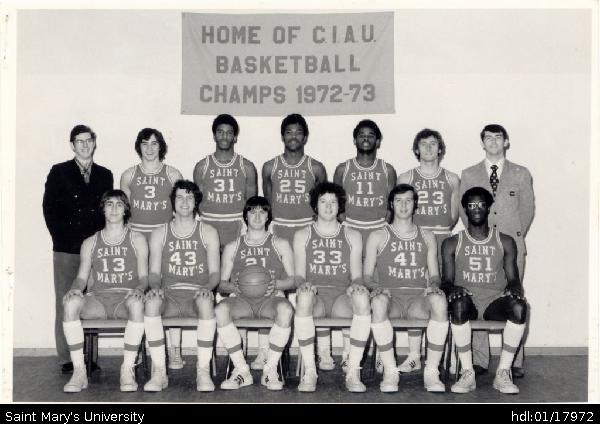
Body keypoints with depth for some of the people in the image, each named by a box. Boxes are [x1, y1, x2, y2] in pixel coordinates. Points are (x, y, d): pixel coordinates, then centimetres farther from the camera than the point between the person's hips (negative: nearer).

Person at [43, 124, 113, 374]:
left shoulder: (105, 175, 12)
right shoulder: (59, 172, 5)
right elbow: (49, 208, 3)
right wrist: (61, 238, -4)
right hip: (66, 250, -2)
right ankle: (67, 359, 6)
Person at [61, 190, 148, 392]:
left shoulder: (137, 240, 14)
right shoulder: (90, 243, 19)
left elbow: (143, 276, 6)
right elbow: (82, 277, 13)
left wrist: (139, 289, -17)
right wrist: (75, 289, -11)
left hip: (126, 297, -2)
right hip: (97, 298, 2)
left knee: (137, 303, -39)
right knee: (70, 303, -32)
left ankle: (128, 370, -30)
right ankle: (79, 371, -26)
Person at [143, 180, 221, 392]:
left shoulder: (208, 233, 11)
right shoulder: (159, 234, 14)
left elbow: (214, 272, 6)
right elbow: (154, 272, 9)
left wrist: (207, 287, -16)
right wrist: (155, 286, -14)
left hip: (197, 295, -1)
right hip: (169, 296, 1)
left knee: (206, 302, -38)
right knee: (151, 302, -34)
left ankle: (203, 372, -29)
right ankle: (159, 372, -27)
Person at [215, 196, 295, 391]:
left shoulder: (281, 245, 17)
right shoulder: (232, 247, 19)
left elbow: (293, 279, 12)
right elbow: (222, 283, 16)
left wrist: (276, 284, -11)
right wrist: (234, 287, -8)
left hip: (269, 300, -1)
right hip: (242, 301, 1)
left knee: (285, 309, -37)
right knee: (220, 309, -33)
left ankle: (270, 370, -24)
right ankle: (241, 370, -24)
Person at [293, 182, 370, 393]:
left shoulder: (352, 236, 18)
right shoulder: (302, 236, 16)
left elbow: (357, 275, 11)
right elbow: (299, 275, 9)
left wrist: (356, 285, -14)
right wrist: (303, 284, -15)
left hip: (341, 296, 1)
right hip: (315, 294, 0)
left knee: (362, 299, -36)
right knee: (304, 297, -39)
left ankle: (353, 372, -29)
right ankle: (309, 372, -30)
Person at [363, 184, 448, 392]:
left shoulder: (427, 237, 22)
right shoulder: (378, 237, 16)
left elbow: (434, 275, 19)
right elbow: (367, 275, 11)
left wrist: (433, 285, -6)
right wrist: (376, 287, -12)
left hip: (418, 296, 1)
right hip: (391, 296, -1)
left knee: (439, 301, -36)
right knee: (378, 302, -39)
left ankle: (431, 372, -27)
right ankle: (390, 371, -28)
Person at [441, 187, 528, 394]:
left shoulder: (505, 242, 15)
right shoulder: (452, 243, 12)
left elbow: (513, 278, 10)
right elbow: (446, 280, 6)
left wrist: (513, 288, -15)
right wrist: (452, 289, -19)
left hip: (495, 301, 1)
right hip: (468, 301, -1)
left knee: (519, 306, -33)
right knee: (459, 304, -38)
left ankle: (503, 373, -25)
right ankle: (467, 373, -29)